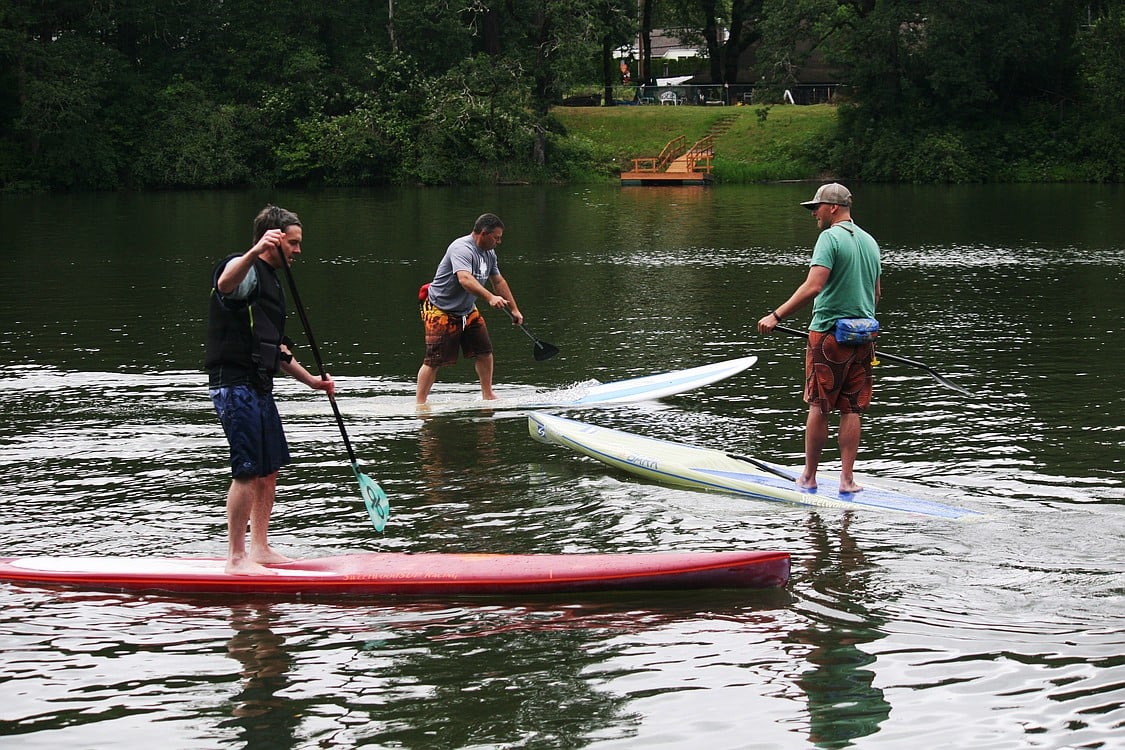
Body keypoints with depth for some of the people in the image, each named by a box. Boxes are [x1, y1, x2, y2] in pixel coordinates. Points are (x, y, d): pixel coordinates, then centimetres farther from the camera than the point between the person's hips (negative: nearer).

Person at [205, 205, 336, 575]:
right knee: (248, 472, -9)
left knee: (269, 471, 13)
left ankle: (259, 548, 22)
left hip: (259, 386, 10)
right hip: (236, 383, -10)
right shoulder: (246, 270, -10)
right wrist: (255, 251, -53)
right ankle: (236, 558, -5)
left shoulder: (270, 279, 21)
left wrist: (310, 380, 25)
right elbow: (225, 284, -38)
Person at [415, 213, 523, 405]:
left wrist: (514, 309, 20)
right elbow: (465, 279, -41)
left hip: (467, 310, 9)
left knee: (484, 351, 10)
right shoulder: (462, 249, -26)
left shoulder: (489, 253, 5)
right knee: (434, 360, -9)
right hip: (441, 311, -9)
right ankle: (420, 404, -4)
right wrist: (490, 298, -52)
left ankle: (487, 395, 26)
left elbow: (498, 281, 18)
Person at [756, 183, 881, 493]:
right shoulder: (870, 241, 13)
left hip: (828, 333, -6)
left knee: (819, 407, 3)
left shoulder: (830, 237, -12)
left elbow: (813, 286, -22)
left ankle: (809, 477, 10)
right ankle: (847, 479, 6)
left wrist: (776, 315, -20)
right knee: (851, 410, 7)